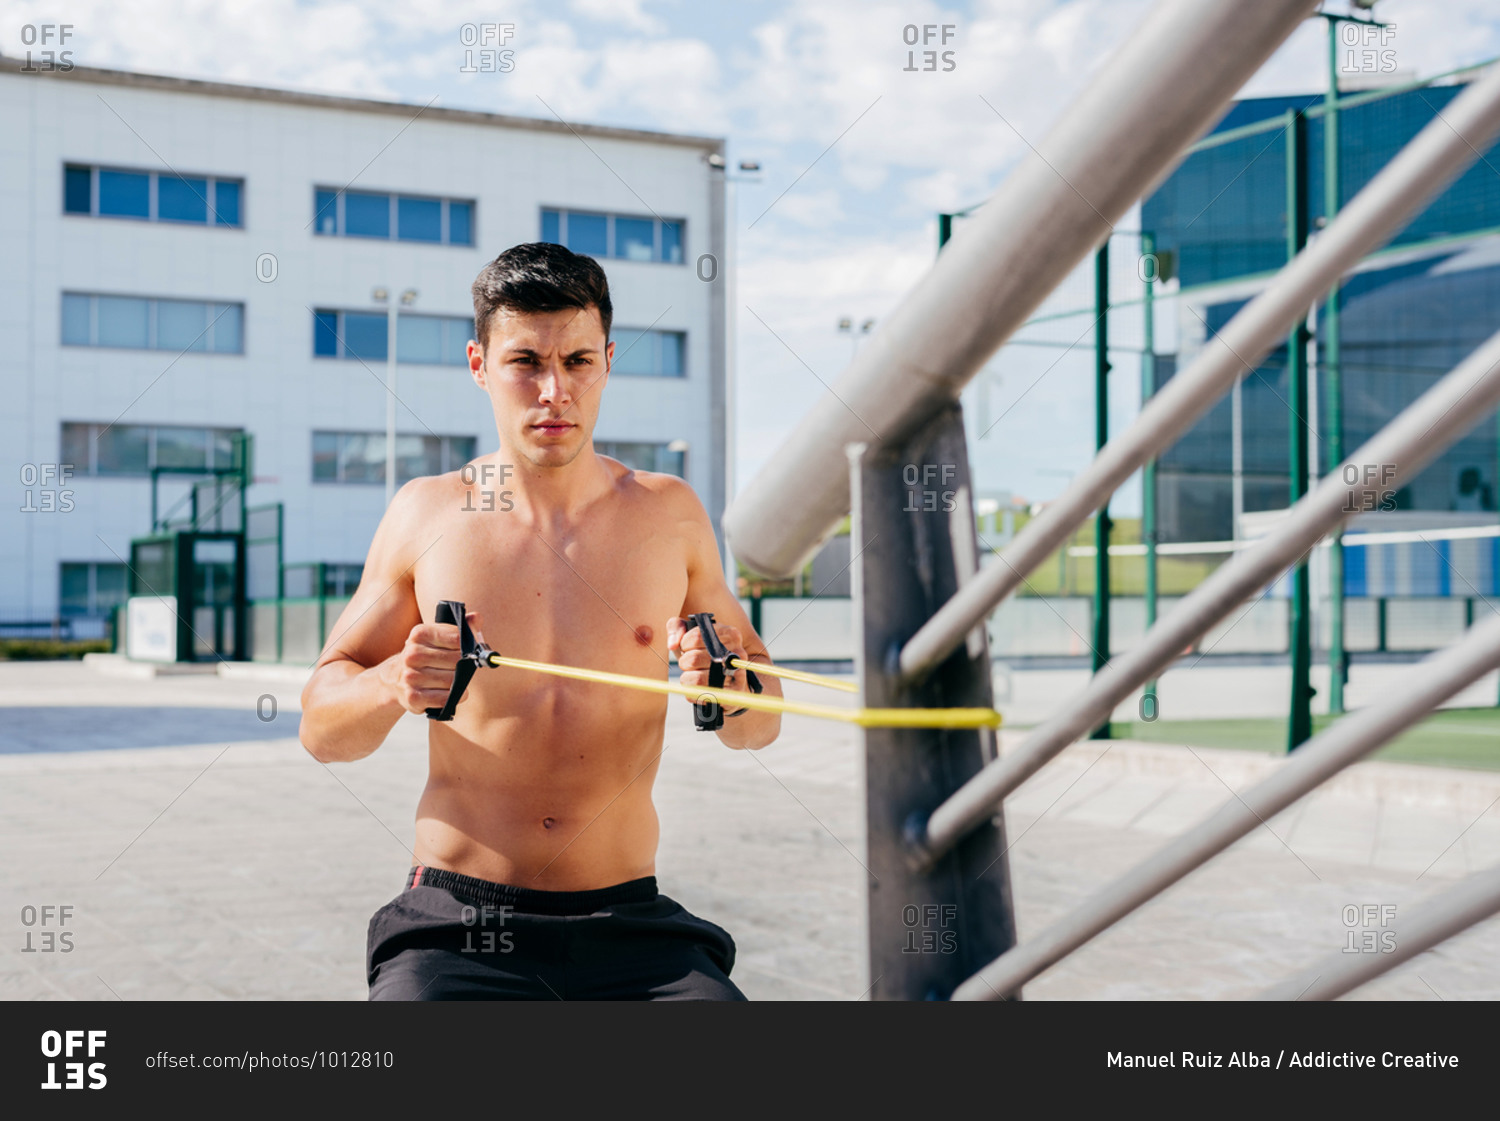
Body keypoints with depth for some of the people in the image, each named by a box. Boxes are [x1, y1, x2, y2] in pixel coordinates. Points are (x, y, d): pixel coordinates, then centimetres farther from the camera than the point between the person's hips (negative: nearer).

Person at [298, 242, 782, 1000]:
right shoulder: (426, 513, 5)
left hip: (631, 928, 1)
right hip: (456, 929, -1)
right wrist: (392, 686, -14)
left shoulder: (669, 514, 7)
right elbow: (320, 730, 8)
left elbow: (760, 725, 13)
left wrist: (732, 689, -10)